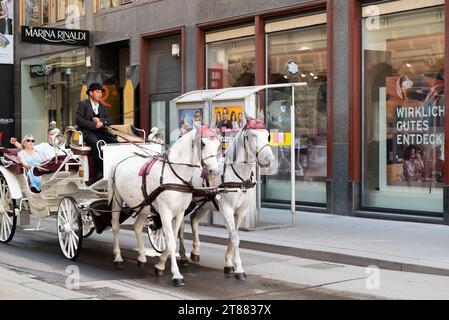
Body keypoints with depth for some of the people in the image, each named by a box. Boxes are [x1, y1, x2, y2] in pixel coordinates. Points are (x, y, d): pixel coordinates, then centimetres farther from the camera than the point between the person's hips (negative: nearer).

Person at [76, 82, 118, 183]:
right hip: (87, 132, -5)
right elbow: (79, 120, -8)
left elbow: (109, 121, 14)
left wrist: (100, 120, -7)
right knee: (96, 143, -37)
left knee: (115, 142, -24)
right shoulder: (82, 104, 6)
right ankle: (99, 173, -36)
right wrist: (94, 124, -16)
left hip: (100, 131, 5)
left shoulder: (102, 106, 24)